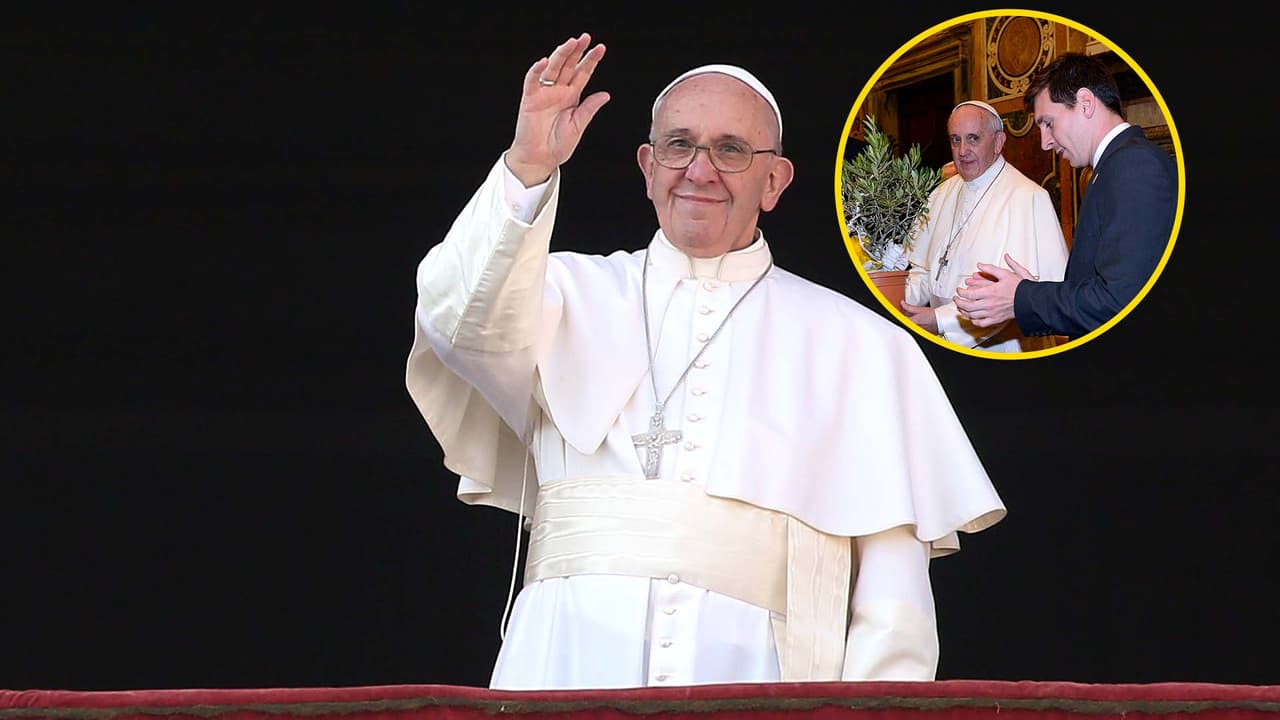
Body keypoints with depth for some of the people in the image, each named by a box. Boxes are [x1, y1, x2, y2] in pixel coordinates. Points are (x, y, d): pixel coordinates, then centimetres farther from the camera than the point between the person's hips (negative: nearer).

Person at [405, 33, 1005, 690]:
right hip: (571, 668, 0)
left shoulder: (857, 345, 17)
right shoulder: (576, 295, 20)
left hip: (751, 679, 0)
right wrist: (527, 170, -14)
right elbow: (465, 320, -3)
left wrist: (872, 714, -4)